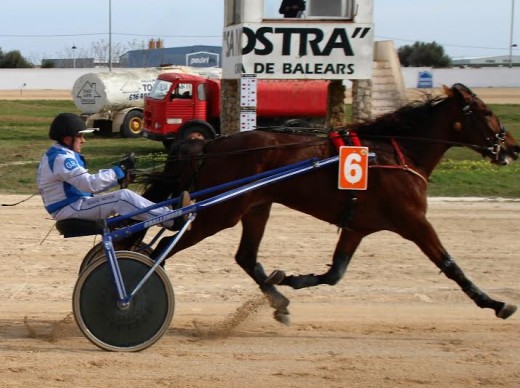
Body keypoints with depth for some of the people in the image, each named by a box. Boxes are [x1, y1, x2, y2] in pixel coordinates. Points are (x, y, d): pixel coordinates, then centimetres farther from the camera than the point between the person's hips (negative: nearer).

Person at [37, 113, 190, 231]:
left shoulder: (60, 155, 17)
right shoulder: (61, 158, -18)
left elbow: (87, 184, 15)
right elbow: (89, 184, -28)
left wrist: (119, 177, 5)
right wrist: (118, 171, -21)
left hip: (75, 204, 11)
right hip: (69, 209, -11)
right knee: (123, 197, -22)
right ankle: (172, 221, -22)